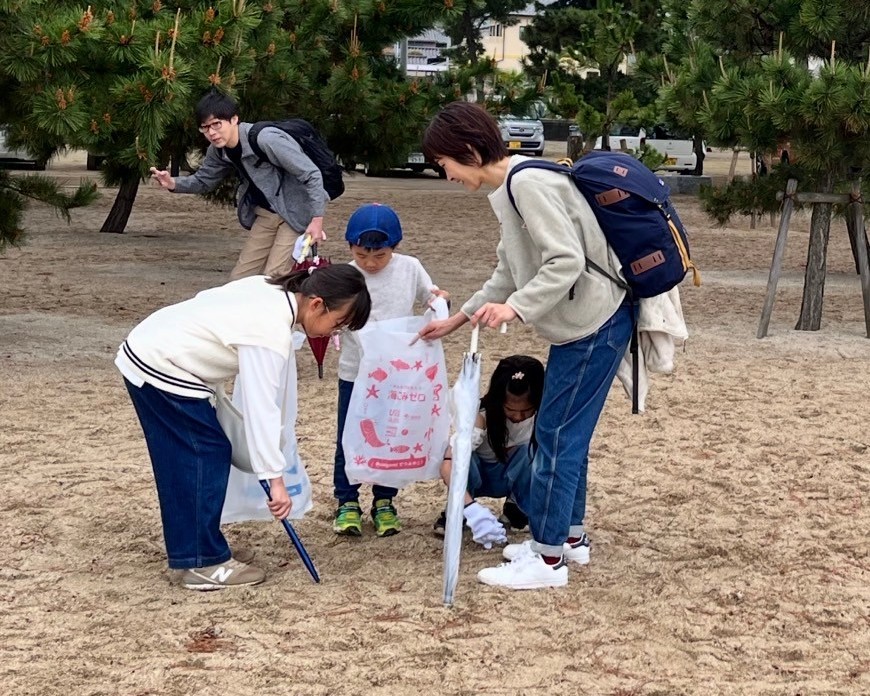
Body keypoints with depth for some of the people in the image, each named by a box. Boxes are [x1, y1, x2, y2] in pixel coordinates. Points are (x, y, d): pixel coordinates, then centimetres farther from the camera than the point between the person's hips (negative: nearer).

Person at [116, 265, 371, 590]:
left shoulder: (269, 290, 4)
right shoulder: (272, 332, -23)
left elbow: (206, 301, 16)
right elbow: (261, 408, -25)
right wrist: (275, 479, -24)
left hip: (145, 351, 10)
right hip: (161, 369, -10)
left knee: (180, 459, 16)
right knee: (209, 454, -4)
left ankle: (188, 551, 24)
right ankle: (205, 564, 0)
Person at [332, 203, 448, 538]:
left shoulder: (410, 269, -6)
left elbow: (429, 297, 8)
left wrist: (439, 301, -12)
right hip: (355, 372, -1)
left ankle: (384, 503, 25)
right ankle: (347, 503, 19)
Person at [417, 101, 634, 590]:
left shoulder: (529, 184, -19)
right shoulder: (511, 189, 13)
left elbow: (566, 261, -25)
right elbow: (510, 274, 21)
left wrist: (515, 308, -29)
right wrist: (456, 320, 24)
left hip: (594, 322, -10)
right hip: (581, 323, 10)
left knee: (557, 435, -5)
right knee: (567, 433, 17)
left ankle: (548, 558, 0)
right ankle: (570, 536, 29)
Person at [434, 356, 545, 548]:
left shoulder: (543, 416, -23)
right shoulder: (482, 416, -32)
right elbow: (448, 466, -42)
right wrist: (473, 510, -55)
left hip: (515, 479, 2)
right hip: (477, 476, -2)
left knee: (531, 452, -32)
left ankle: (516, 507, -6)